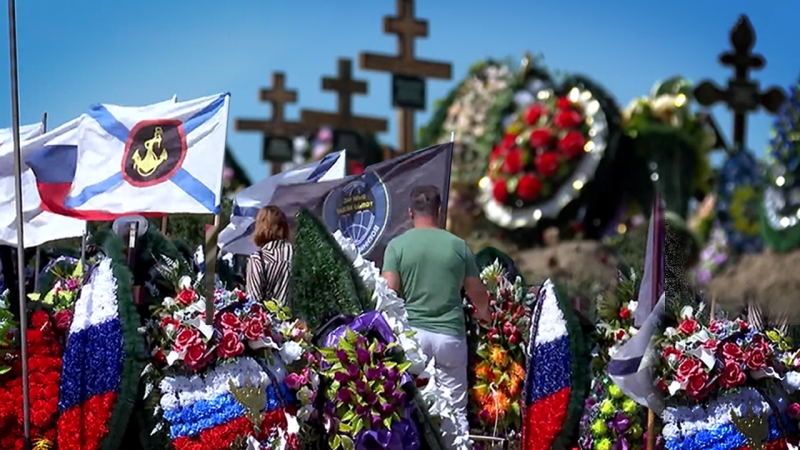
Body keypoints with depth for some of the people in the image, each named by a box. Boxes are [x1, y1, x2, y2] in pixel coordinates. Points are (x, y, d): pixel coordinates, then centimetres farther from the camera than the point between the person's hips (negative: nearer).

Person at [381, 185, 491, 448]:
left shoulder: (397, 245, -1)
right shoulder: (457, 245, 4)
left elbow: (388, 292, -8)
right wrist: (485, 315, 30)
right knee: (456, 408, 6)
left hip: (412, 333, -1)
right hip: (450, 334, 1)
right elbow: (477, 292, 11)